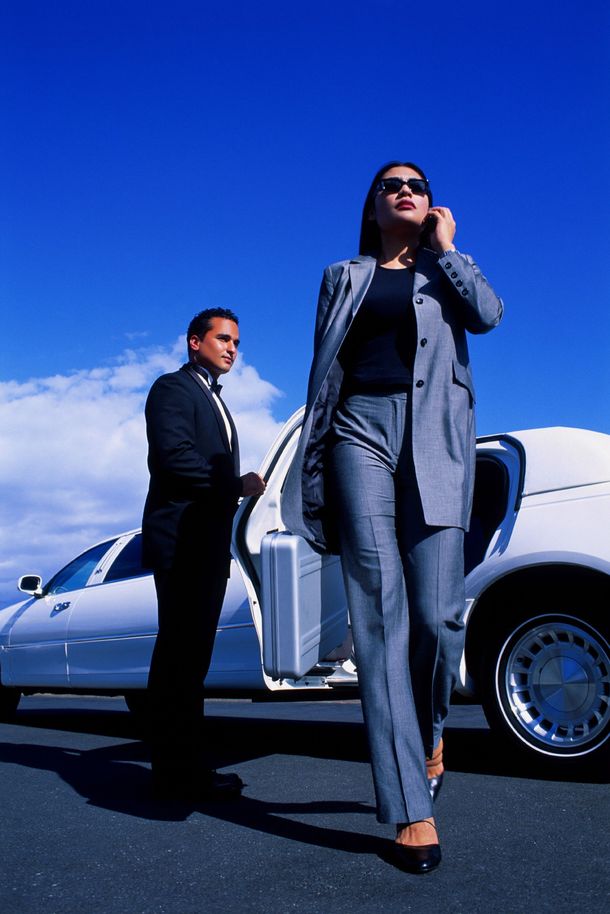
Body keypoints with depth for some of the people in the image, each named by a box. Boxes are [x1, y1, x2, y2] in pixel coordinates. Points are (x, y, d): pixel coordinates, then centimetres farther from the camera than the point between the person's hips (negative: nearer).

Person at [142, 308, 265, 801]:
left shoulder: (215, 402, 26)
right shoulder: (173, 389, -2)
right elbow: (174, 456, -18)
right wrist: (238, 484, -10)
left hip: (206, 546, 9)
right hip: (181, 542, -9)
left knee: (191, 655, 9)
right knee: (179, 655, -7)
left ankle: (189, 767, 15)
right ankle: (178, 773, -3)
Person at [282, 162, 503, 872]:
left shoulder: (446, 272, 21)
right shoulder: (343, 278, 21)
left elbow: (488, 315, -2)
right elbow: (323, 370, 15)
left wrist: (443, 246, 7)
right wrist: (316, 458, 7)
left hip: (435, 438, 0)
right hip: (362, 428, 0)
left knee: (436, 612, -10)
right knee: (380, 612, -10)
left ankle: (429, 729, 23)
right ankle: (411, 809, -8)